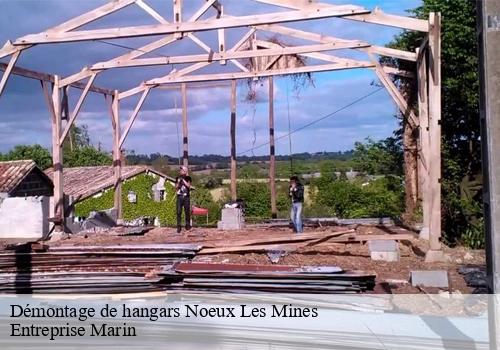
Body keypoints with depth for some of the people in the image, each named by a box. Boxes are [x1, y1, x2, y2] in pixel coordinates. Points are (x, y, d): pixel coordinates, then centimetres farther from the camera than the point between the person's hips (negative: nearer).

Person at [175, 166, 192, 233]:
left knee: (187, 211, 1)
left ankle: (188, 225, 12)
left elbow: (188, 185, -7)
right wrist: (178, 182, -6)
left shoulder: (188, 178, 6)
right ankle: (179, 226, -2)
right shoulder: (177, 178, 11)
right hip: (179, 197, 1)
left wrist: (183, 180, -11)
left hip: (186, 197, -1)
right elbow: (176, 187, 9)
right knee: (179, 212, -4)